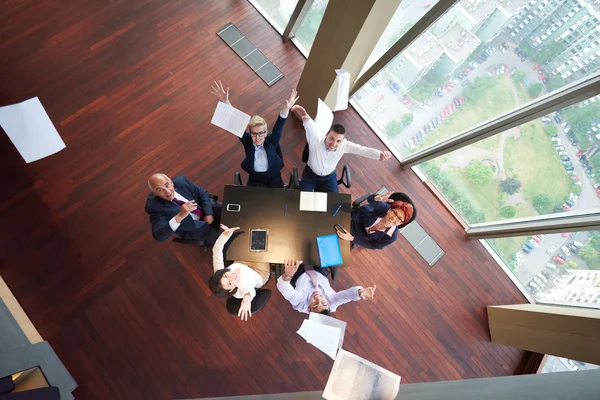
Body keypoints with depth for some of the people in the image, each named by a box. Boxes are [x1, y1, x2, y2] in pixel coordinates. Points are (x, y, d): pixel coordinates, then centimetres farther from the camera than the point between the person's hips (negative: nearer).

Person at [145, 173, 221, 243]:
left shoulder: (180, 181, -14)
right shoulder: (154, 205, -24)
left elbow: (202, 193, 0)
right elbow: (159, 236, -34)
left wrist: (208, 214, -14)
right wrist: (180, 216, -48)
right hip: (193, 227, -4)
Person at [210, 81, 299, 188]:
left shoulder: (271, 141, -16)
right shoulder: (247, 142, -13)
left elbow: (279, 127, -31)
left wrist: (285, 109, -50)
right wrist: (225, 102, -36)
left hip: (274, 178, -1)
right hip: (255, 180, 1)